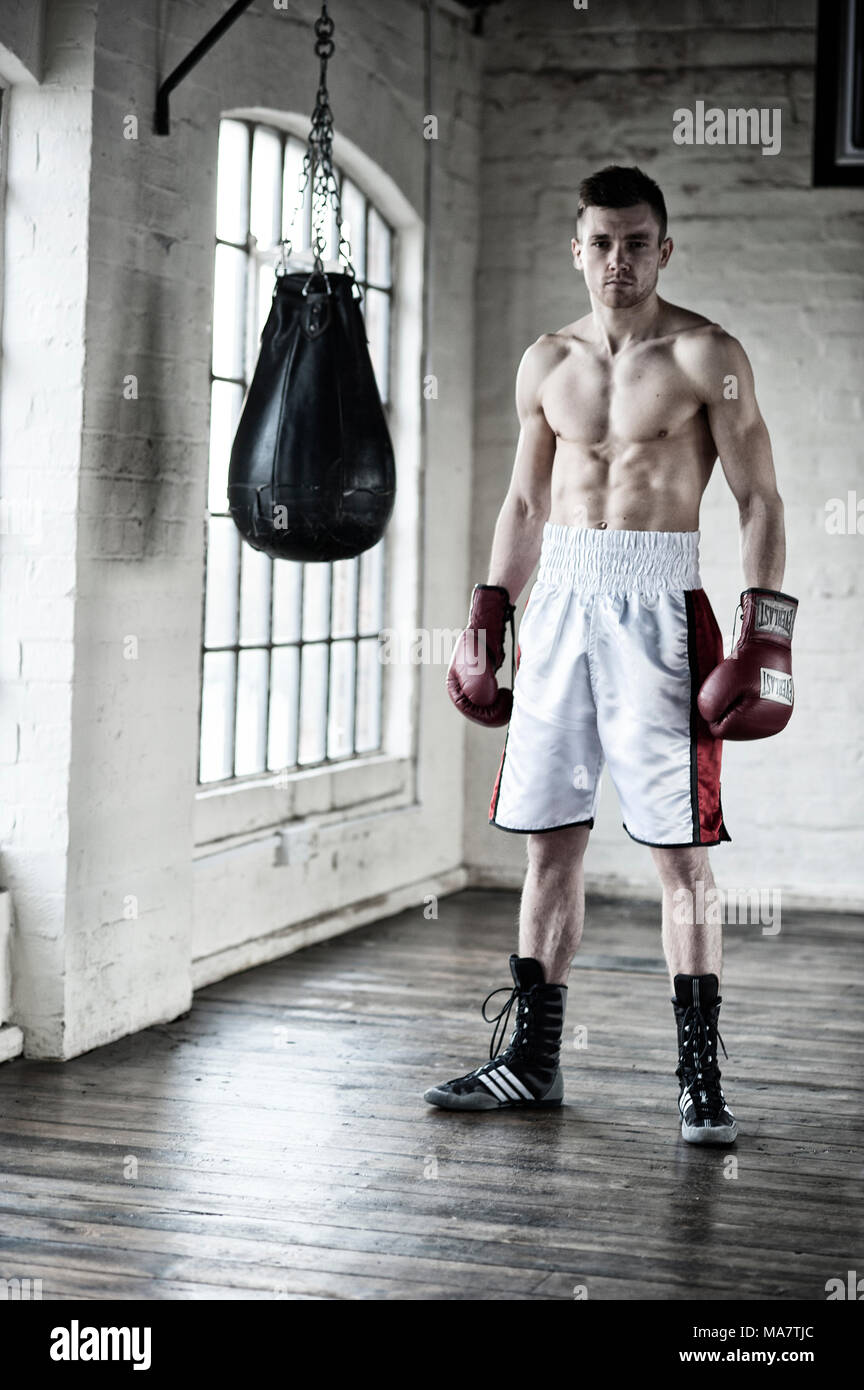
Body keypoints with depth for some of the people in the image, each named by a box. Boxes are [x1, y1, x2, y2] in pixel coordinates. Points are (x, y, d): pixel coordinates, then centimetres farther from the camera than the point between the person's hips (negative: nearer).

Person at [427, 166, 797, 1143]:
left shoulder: (704, 357, -2)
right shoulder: (547, 364, 13)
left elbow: (758, 500, -3)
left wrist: (765, 632, -11)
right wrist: (488, 615, 15)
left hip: (656, 603, -5)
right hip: (560, 597, 5)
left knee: (680, 850, -4)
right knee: (549, 837, 8)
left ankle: (699, 1081, 3)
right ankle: (531, 1061, 18)